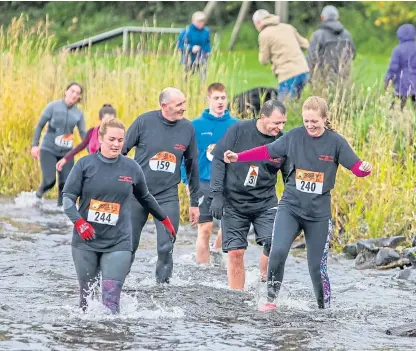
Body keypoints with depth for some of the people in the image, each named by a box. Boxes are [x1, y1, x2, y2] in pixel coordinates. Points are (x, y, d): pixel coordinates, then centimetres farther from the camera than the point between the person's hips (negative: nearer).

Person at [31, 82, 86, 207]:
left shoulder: (79, 113, 1)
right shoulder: (53, 106, -6)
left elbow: (83, 134, 5)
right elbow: (40, 125, -2)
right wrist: (35, 145, -8)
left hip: (66, 152, 3)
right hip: (48, 150, -3)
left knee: (66, 182, -5)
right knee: (49, 180, -13)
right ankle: (39, 194, 18)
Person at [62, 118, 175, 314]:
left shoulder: (131, 168, 4)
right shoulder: (85, 164, -1)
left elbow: (145, 198, 21)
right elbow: (68, 197, -3)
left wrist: (164, 219, 30)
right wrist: (79, 222, -19)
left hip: (118, 244, 0)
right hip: (86, 241, 0)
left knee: (111, 301, -14)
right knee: (87, 298, 7)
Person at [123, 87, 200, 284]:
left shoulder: (188, 129, -1)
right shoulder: (145, 122, -8)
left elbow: (192, 167, 10)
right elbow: (121, 151, 1)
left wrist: (194, 202, 13)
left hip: (168, 196, 1)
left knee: (166, 248, -10)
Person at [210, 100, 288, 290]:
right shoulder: (239, 130, -9)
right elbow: (218, 159, -5)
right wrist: (217, 194, -11)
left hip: (265, 203, 1)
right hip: (234, 201, -1)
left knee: (274, 244, -19)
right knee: (235, 252, -1)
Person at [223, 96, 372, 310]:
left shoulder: (335, 142, -6)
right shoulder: (294, 136, -2)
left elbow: (356, 167, -9)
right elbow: (266, 152, 8)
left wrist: (364, 168, -32)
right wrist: (238, 157, 2)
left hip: (319, 214, -1)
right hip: (290, 207, 1)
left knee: (317, 267, 1)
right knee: (278, 252, -20)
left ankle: (324, 308, 20)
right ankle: (271, 299, -4)